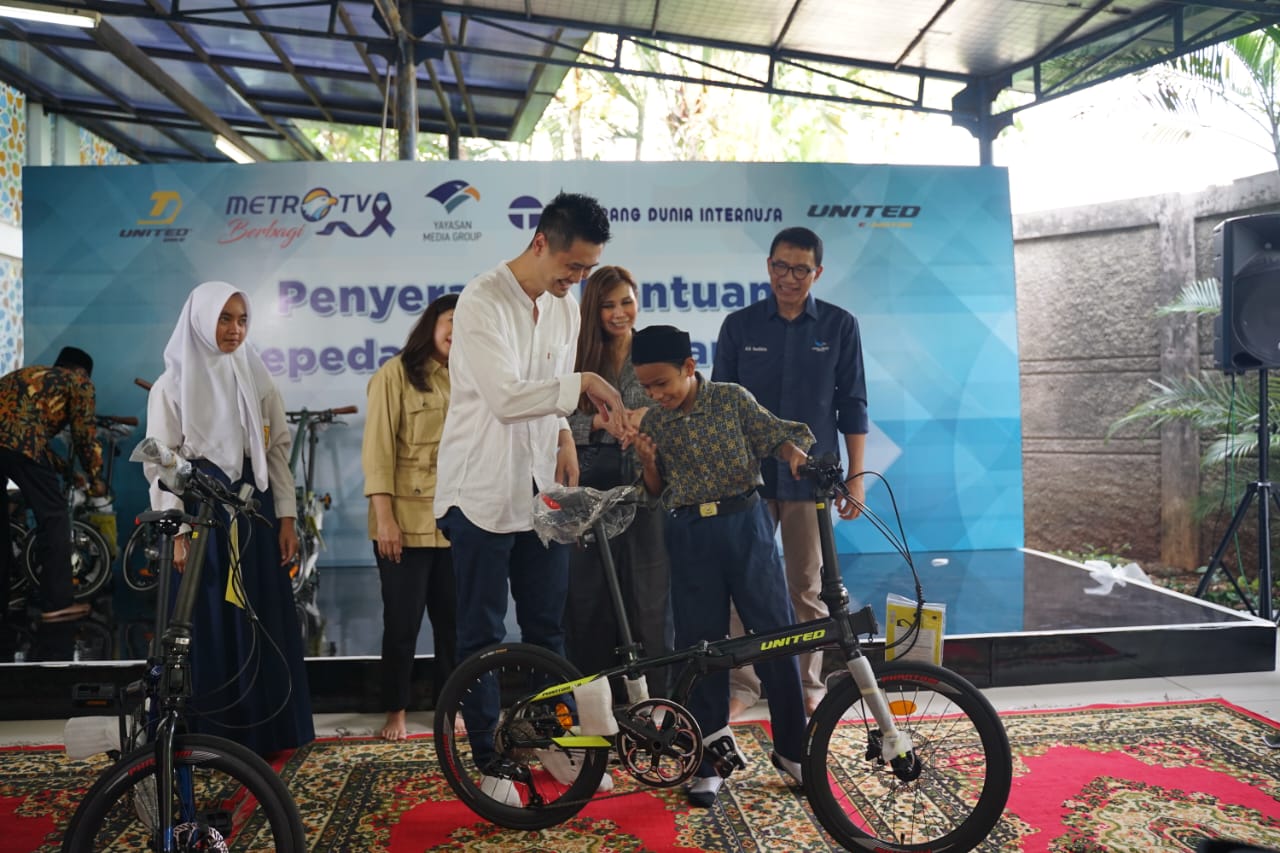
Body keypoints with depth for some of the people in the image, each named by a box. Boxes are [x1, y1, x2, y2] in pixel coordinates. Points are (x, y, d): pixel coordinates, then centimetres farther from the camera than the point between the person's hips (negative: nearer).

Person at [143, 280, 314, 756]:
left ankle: (269, 731, 16)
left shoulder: (257, 378, 7)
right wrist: (176, 531, -11)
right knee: (210, 623, 2)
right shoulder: (172, 385, -1)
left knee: (265, 620, 5)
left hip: (254, 508, 3)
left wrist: (287, 518, 1)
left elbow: (278, 450, 7)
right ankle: (215, 736, 12)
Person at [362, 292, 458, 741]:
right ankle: (395, 712, 18)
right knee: (403, 623, 3)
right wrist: (384, 517, -16)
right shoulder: (395, 374, -3)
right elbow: (378, 450, -9)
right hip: (407, 521, -5)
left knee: (454, 621, 8)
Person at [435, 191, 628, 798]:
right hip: (483, 491, -6)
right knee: (482, 635, 5)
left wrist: (565, 436, 4)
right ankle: (492, 762, 18)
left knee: (548, 627, 13)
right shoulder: (482, 301, -14)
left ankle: (554, 741, 28)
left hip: (540, 489, 7)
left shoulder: (565, 308, 10)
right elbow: (506, 395, -25)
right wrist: (583, 384, -25)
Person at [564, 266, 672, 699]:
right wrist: (600, 422, -16)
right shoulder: (577, 358, 6)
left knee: (650, 590, 2)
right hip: (592, 487, 0)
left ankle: (655, 694, 12)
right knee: (590, 594, 3)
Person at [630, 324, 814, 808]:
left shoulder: (733, 399, -1)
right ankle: (710, 759, 16)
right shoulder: (654, 422, 6)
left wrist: (795, 450, -19)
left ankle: (792, 749, 15)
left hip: (744, 523, -2)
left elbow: (775, 434, 2)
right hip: (691, 535, 2)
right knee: (698, 645, 3)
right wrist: (647, 460, -9)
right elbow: (656, 491, 10)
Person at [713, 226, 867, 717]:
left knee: (807, 586, 6)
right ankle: (743, 683, 13)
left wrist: (855, 477, 1)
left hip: (811, 475, 0)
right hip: (750, 475, 1)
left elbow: (852, 406, 5)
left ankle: (808, 684, 20)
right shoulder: (739, 326, 5)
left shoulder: (840, 326, 4)